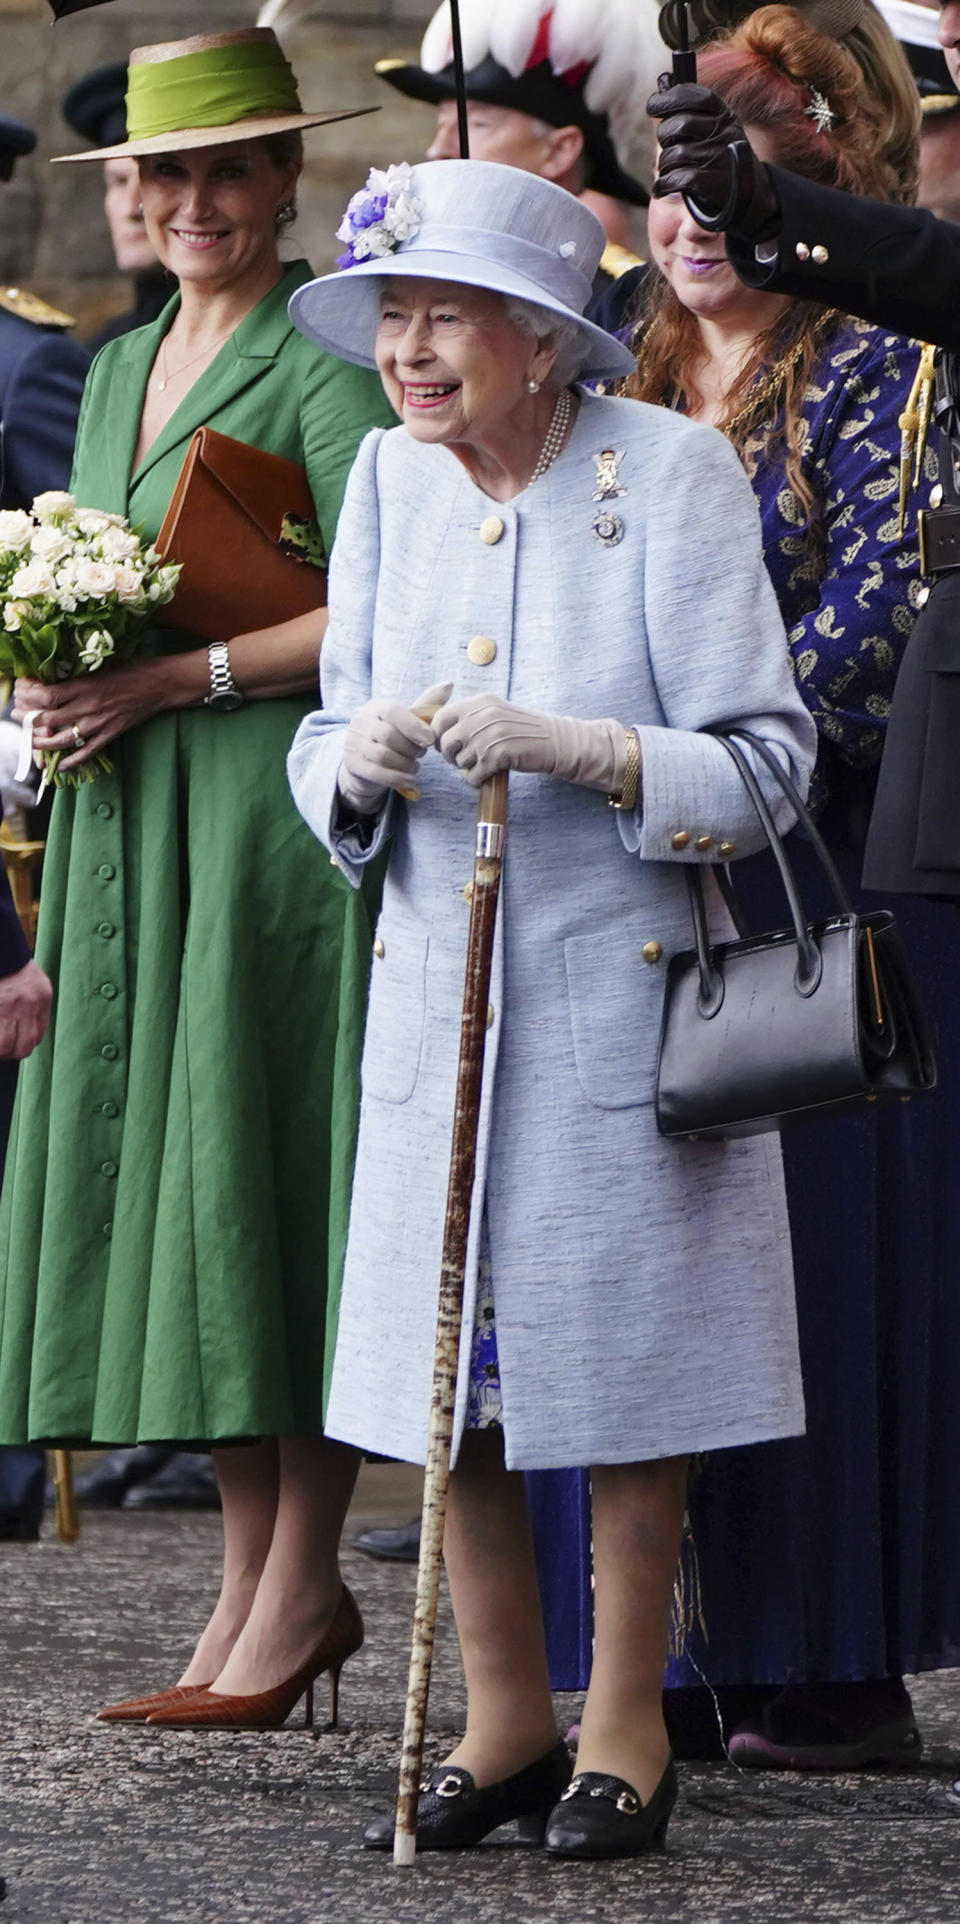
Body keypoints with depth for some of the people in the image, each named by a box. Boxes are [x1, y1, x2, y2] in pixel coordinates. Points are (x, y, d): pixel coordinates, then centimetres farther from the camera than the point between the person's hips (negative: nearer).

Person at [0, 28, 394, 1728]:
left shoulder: (320, 365, -7)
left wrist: (173, 679, -18)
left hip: (271, 809, -8)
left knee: (266, 1180, -8)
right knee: (151, 1179, 6)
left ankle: (300, 1578, -3)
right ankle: (249, 1573, 10)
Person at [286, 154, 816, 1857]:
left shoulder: (670, 473, -11)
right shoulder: (391, 476, 3)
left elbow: (764, 761, -13)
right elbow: (330, 743, 9)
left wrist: (570, 746, -26)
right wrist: (362, 764, -14)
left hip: (623, 985, -4)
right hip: (436, 983, 4)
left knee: (622, 1351, 2)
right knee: (449, 1352, 6)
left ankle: (626, 1728, 15)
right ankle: (505, 1718, 19)